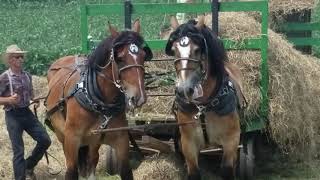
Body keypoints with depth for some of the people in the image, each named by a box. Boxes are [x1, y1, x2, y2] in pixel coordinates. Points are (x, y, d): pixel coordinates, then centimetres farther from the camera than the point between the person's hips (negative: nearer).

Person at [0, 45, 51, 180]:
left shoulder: (27, 75, 5)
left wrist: (35, 100, -1)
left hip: (27, 113, 6)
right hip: (13, 115, -6)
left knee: (45, 140, 3)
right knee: (18, 151, -3)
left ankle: (28, 166, 25)